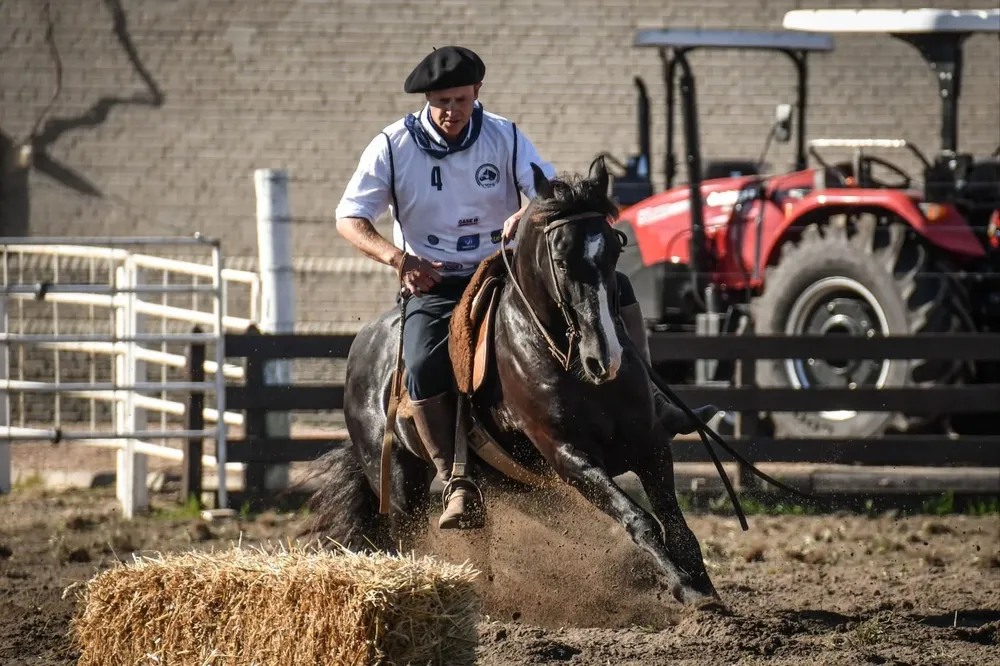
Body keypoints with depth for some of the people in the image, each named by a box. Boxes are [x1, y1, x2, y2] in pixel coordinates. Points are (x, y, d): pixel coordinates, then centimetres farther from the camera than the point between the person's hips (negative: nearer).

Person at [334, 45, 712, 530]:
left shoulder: (505, 138, -1)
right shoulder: (393, 146, -5)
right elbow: (348, 219, -6)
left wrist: (531, 213, -33)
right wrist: (397, 257, -23)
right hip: (434, 285, -2)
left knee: (612, 286, -12)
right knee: (423, 367, -32)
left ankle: (648, 403, -4)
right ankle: (458, 487, -24)